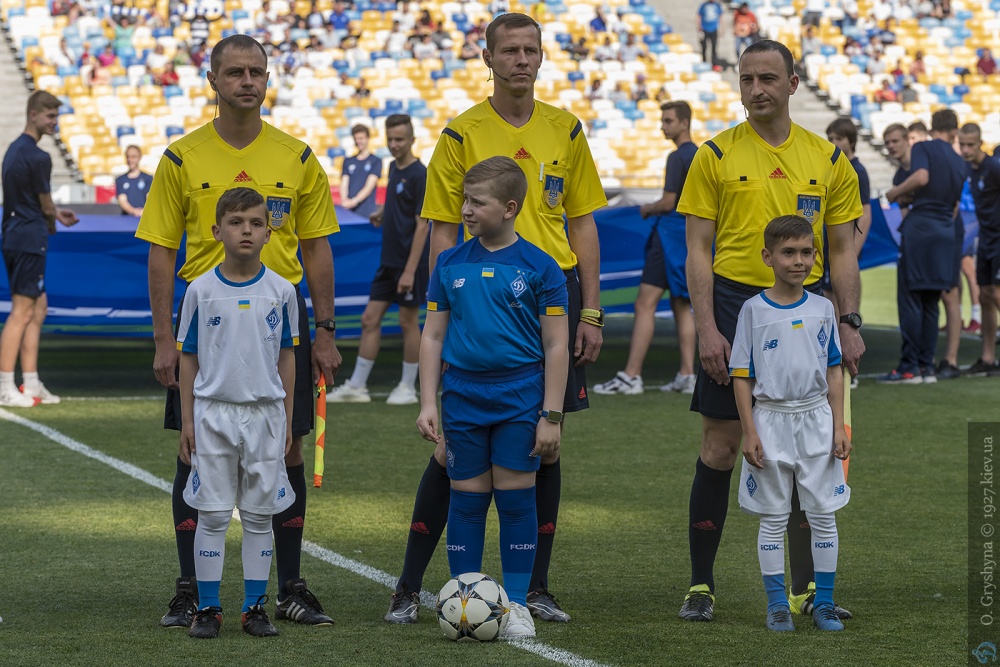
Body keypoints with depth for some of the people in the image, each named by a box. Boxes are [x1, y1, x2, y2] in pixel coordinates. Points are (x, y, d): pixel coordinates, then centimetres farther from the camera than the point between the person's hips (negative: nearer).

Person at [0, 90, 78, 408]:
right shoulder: (37, 157, -16)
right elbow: (46, 206, -9)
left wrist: (55, 213, 19)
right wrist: (52, 223, 11)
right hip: (29, 240, -10)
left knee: (38, 307, 15)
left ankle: (31, 384, 16)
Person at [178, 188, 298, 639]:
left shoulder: (281, 292, 2)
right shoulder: (200, 292, -1)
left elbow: (286, 356, 9)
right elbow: (188, 360, 4)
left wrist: (286, 420, 8)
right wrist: (187, 422, 2)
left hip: (265, 413, 1)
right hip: (213, 412, -1)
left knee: (259, 514, 6)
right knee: (212, 515, 2)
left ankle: (255, 607, 13)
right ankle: (207, 608, 10)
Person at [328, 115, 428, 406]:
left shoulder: (418, 174, -15)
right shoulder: (394, 168, 10)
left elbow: (422, 225, -18)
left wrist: (410, 271, -21)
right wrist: (383, 212, 11)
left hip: (410, 262, -8)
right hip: (389, 261, 8)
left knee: (408, 321, 1)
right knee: (370, 319, 7)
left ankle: (408, 388, 12)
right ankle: (357, 386, 12)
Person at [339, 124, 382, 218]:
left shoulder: (376, 161, 5)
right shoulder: (348, 161, 17)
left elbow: (369, 186, -6)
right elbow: (344, 184, 7)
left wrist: (354, 201, -19)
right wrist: (344, 199, -15)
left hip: (366, 211, -3)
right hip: (348, 210, 3)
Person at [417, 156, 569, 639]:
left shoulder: (539, 268, -4)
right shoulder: (450, 264, 4)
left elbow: (556, 347, -2)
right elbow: (432, 336, 9)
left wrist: (552, 416, -6)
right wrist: (428, 403, 2)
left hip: (519, 401, -2)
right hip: (462, 400, 2)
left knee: (515, 499, 1)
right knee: (466, 499, 6)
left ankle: (516, 603, 10)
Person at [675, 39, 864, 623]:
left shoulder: (828, 159, 7)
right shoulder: (716, 155, 0)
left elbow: (842, 251, 10)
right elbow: (698, 250, -1)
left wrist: (850, 323, 0)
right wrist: (707, 328, -11)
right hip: (735, 303, -2)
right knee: (721, 446, -1)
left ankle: (806, 587, 12)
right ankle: (701, 584, 6)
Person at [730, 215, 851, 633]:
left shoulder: (822, 309, 4)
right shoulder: (753, 311, -3)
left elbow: (833, 371, 8)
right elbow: (742, 376, -2)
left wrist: (839, 426, 2)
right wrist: (749, 433, -8)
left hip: (815, 417, 2)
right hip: (770, 418, -2)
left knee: (823, 514, 3)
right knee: (773, 517, 4)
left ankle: (824, 603, 11)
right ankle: (777, 605, 11)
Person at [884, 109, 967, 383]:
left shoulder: (922, 148, -3)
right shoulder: (960, 163, 16)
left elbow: (921, 177, -21)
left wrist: (895, 193, -7)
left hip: (919, 227, -6)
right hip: (946, 232, 6)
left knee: (910, 300, -3)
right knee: (930, 304, 11)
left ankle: (909, 368, -5)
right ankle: (927, 367, 10)